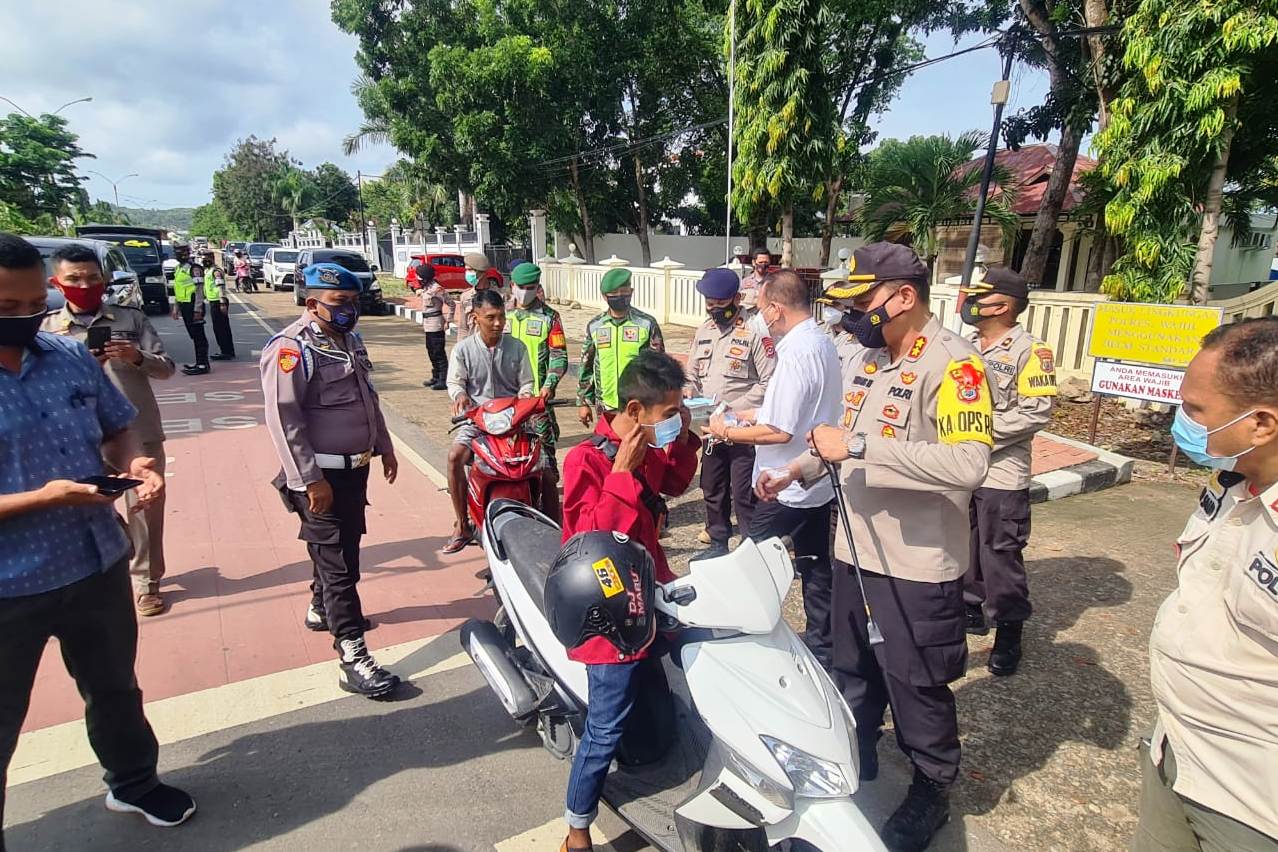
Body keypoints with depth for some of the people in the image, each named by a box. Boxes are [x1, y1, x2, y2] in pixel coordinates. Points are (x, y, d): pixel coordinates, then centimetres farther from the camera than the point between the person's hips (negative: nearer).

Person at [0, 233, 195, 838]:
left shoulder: (71, 355, -1)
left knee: (115, 689, 25)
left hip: (99, 565, 5)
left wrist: (133, 462, -11)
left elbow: (116, 429, 9)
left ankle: (133, 783, 49)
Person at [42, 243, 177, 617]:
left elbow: (167, 368, -1)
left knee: (146, 508, 7)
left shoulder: (131, 318, 2)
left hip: (140, 434, 0)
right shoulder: (47, 330, 3)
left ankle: (145, 581, 23)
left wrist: (137, 357, -20)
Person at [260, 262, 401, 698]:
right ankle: (352, 658, -2)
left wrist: (384, 447, 21)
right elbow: (283, 420, -21)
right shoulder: (291, 348, -17)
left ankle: (321, 609, 45)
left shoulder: (350, 340, 11)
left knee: (342, 544, 22)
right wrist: (310, 480, -23)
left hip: (356, 466, 9)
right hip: (321, 476, -9)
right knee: (338, 561, -7)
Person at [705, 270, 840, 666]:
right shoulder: (822, 342, 8)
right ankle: (821, 646, 31)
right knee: (816, 568, 18)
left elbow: (779, 431, -25)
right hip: (817, 482, 10)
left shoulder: (795, 353, -23)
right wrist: (754, 415, 13)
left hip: (786, 486, -10)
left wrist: (727, 431, -12)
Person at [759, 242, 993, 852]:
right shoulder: (868, 357, 8)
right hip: (855, 551, 8)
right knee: (852, 673, 24)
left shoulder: (952, 363, -19)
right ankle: (855, 767, 47)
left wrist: (858, 447, -32)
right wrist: (798, 469, 7)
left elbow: (969, 463, -34)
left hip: (917, 566, -8)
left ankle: (932, 790, 38)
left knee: (915, 687, 12)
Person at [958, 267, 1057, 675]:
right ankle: (970, 609, 36)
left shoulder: (1029, 350, -12)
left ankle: (1009, 633, 18)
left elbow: (1037, 412, -18)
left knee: (1000, 555, 1)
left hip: (1001, 474, -7)